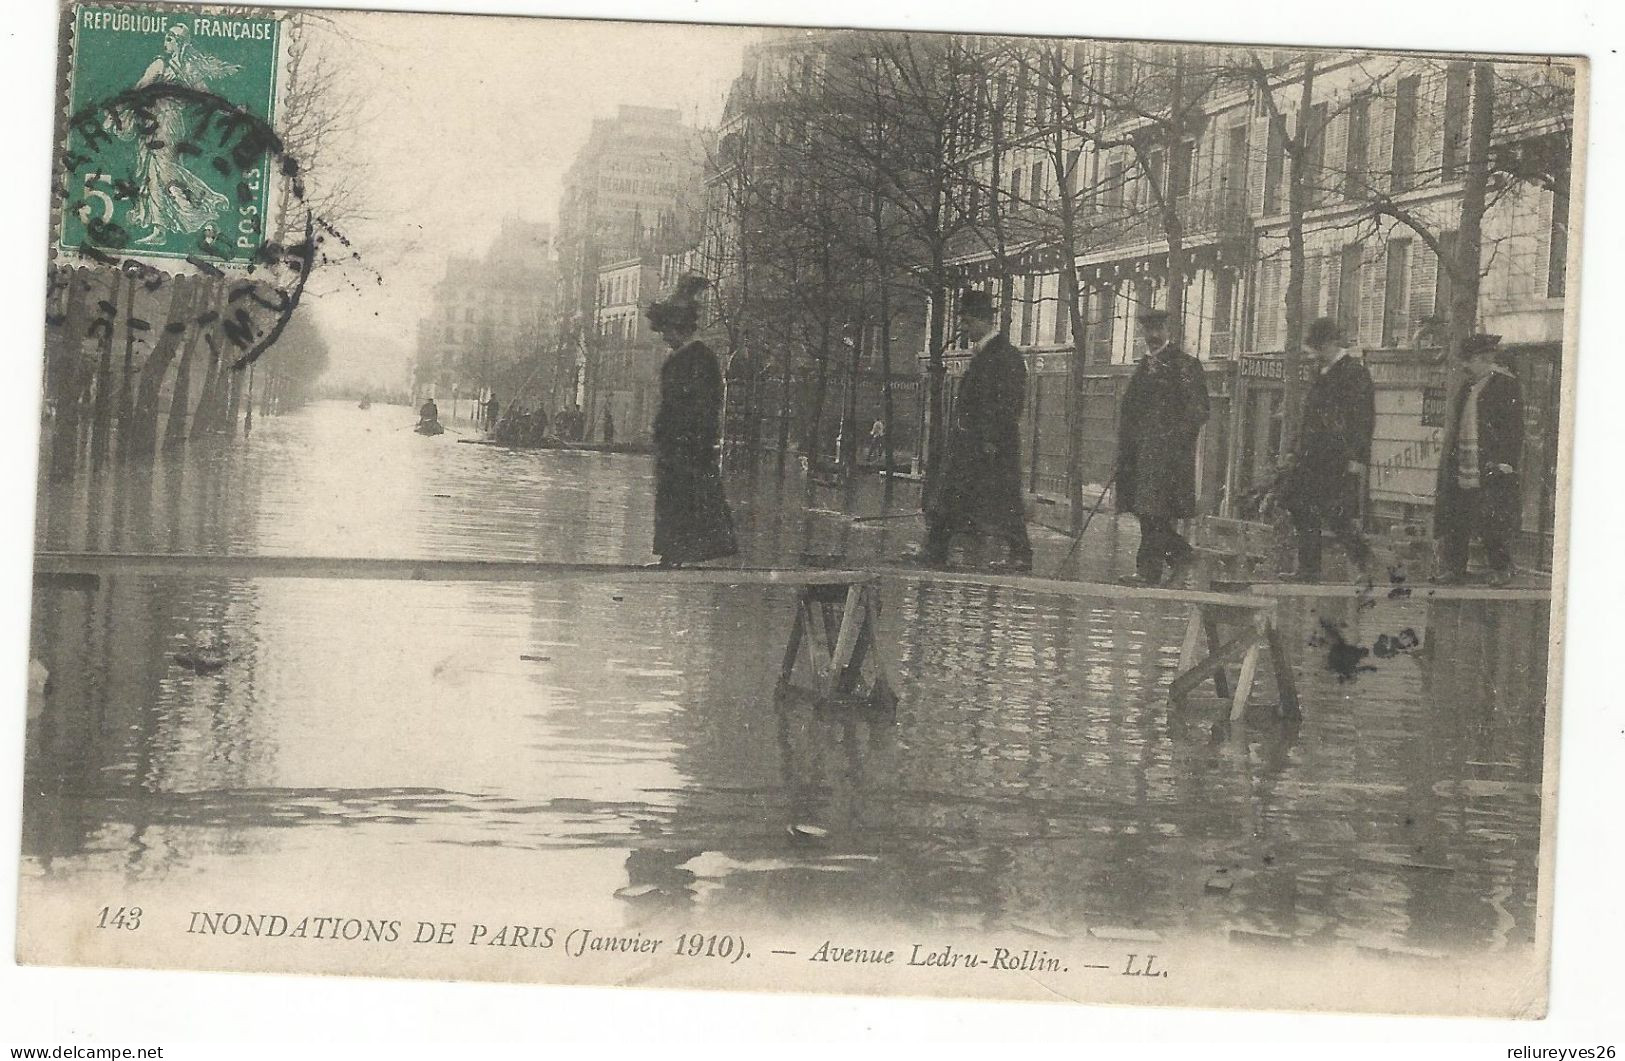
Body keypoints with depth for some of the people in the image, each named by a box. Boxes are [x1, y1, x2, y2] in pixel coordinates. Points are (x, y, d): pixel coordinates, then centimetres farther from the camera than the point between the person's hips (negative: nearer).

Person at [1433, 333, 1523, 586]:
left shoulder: (1506, 385, -5)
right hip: (1462, 465, 7)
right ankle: (1454, 568, 10)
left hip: (1492, 467, -7)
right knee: (1455, 518, 4)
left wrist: (1506, 461, -16)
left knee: (1495, 518, -4)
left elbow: (1514, 427, -9)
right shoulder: (1466, 386, 16)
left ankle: (1501, 569, 6)